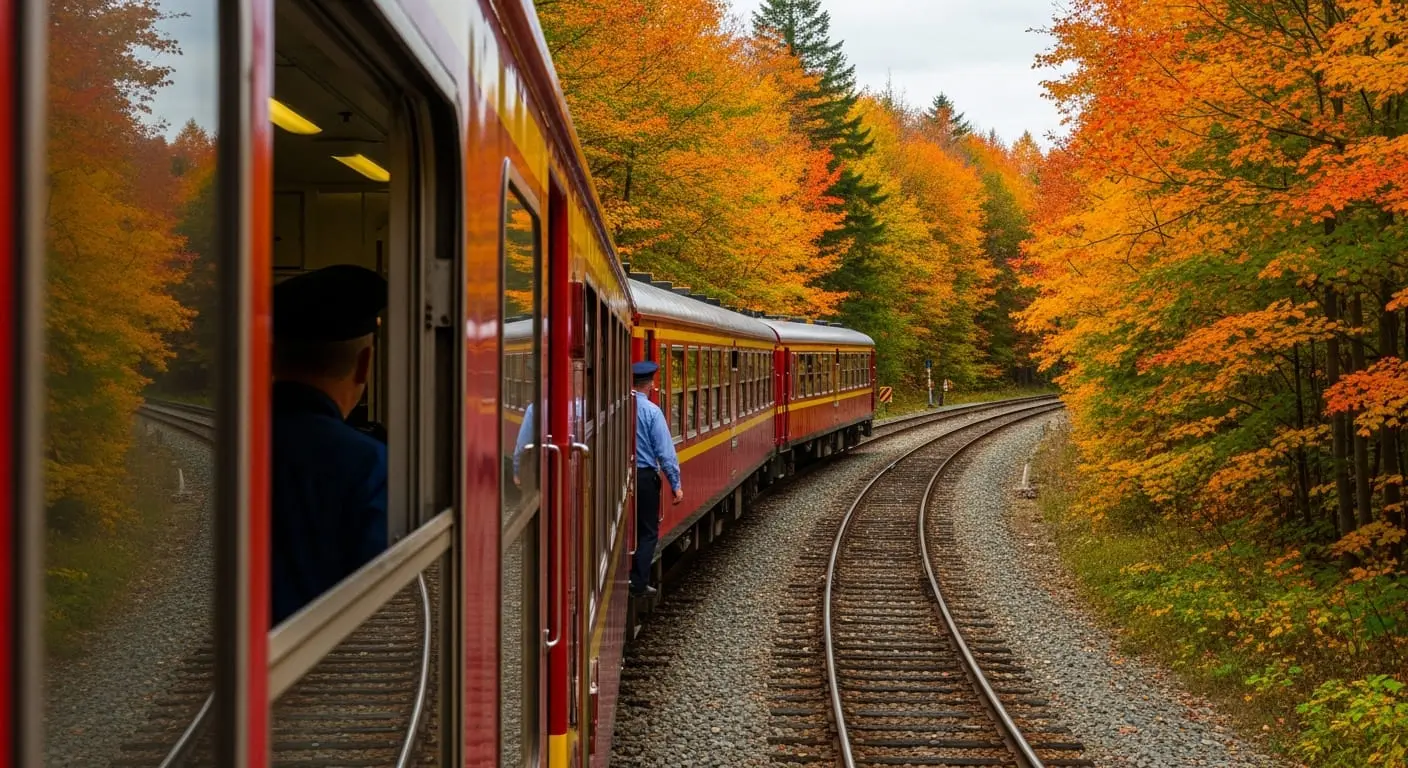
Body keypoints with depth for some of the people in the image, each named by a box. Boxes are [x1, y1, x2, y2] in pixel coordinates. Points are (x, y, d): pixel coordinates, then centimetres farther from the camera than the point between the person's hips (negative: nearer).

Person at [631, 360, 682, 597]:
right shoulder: (651, 411, -13)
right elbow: (665, 451, -13)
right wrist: (675, 484, -8)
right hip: (645, 477, -4)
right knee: (647, 532, 7)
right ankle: (638, 584, 2)